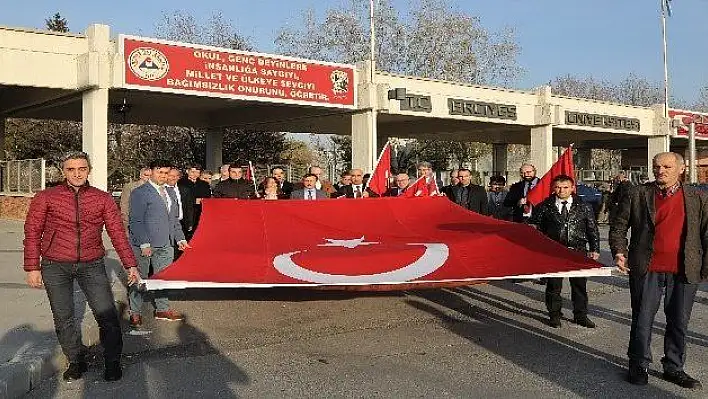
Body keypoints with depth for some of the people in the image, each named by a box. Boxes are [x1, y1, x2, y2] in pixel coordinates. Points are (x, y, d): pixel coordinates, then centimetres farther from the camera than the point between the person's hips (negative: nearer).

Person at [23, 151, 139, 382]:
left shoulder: (103, 199, 4)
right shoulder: (46, 198, 0)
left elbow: (117, 233, 3)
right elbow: (32, 233, 2)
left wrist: (130, 265, -1)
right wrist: (32, 268, -4)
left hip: (92, 265, 0)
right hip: (55, 267, 0)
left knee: (107, 315, -4)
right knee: (63, 318, 7)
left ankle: (113, 363, 12)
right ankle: (76, 362, 25)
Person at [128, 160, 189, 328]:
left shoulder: (171, 193, 16)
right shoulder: (140, 193, -6)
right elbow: (136, 221, -12)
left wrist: (180, 238, 13)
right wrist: (144, 243, -18)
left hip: (166, 245, 6)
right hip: (145, 245, -6)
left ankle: (162, 309, 24)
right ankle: (135, 313, 14)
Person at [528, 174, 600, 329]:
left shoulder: (583, 207, 5)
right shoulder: (545, 207, 2)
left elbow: (593, 229, 8)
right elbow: (533, 226, 9)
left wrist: (594, 250, 2)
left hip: (578, 252, 1)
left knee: (579, 285, 8)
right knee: (553, 285, 5)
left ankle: (580, 315, 22)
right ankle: (554, 315, 18)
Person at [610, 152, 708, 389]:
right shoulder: (637, 195, 2)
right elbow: (618, 225, 5)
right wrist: (619, 251, -9)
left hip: (684, 272, 2)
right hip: (647, 271, -1)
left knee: (679, 322, 12)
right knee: (642, 320, 6)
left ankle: (673, 368, 27)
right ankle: (639, 366, 21)